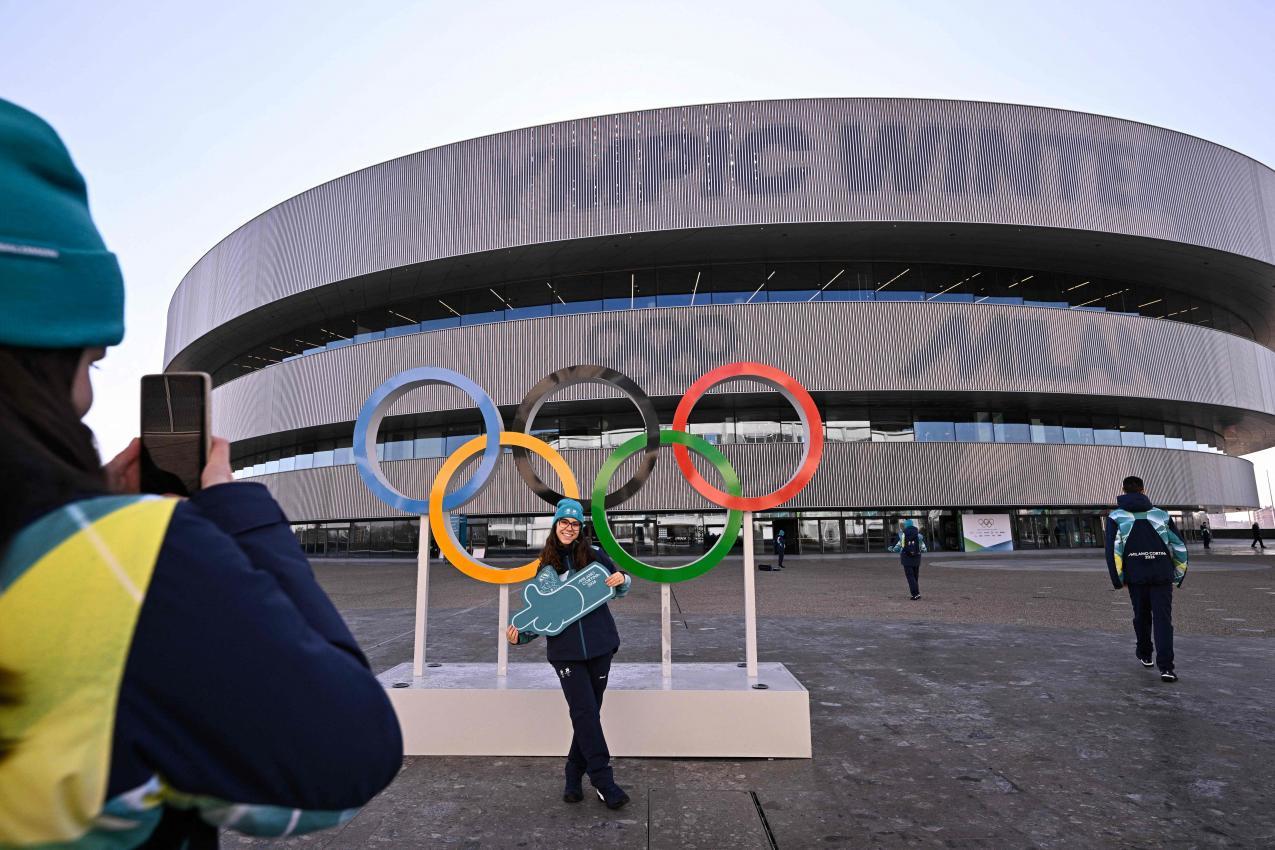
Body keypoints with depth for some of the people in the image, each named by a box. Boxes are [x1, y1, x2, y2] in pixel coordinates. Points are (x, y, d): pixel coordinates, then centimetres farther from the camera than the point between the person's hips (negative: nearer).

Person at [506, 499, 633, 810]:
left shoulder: (594, 556, 3)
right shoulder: (544, 569, 3)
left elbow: (620, 589, 12)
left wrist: (623, 579, -11)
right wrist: (520, 635, -11)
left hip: (599, 646, 1)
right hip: (566, 651, -1)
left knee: (587, 714, 9)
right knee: (585, 713, -7)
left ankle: (574, 777, 25)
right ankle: (603, 781, 2)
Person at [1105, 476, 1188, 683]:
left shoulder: (1116, 516, 5)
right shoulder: (1162, 515, 13)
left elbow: (1113, 550, -4)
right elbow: (1179, 546, 11)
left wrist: (1118, 579, 3)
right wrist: (1178, 576, 18)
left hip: (1136, 574, -1)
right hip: (1162, 574, 1)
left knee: (1141, 615, 17)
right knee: (1163, 619, -1)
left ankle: (1145, 654, 34)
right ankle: (1166, 667, -12)